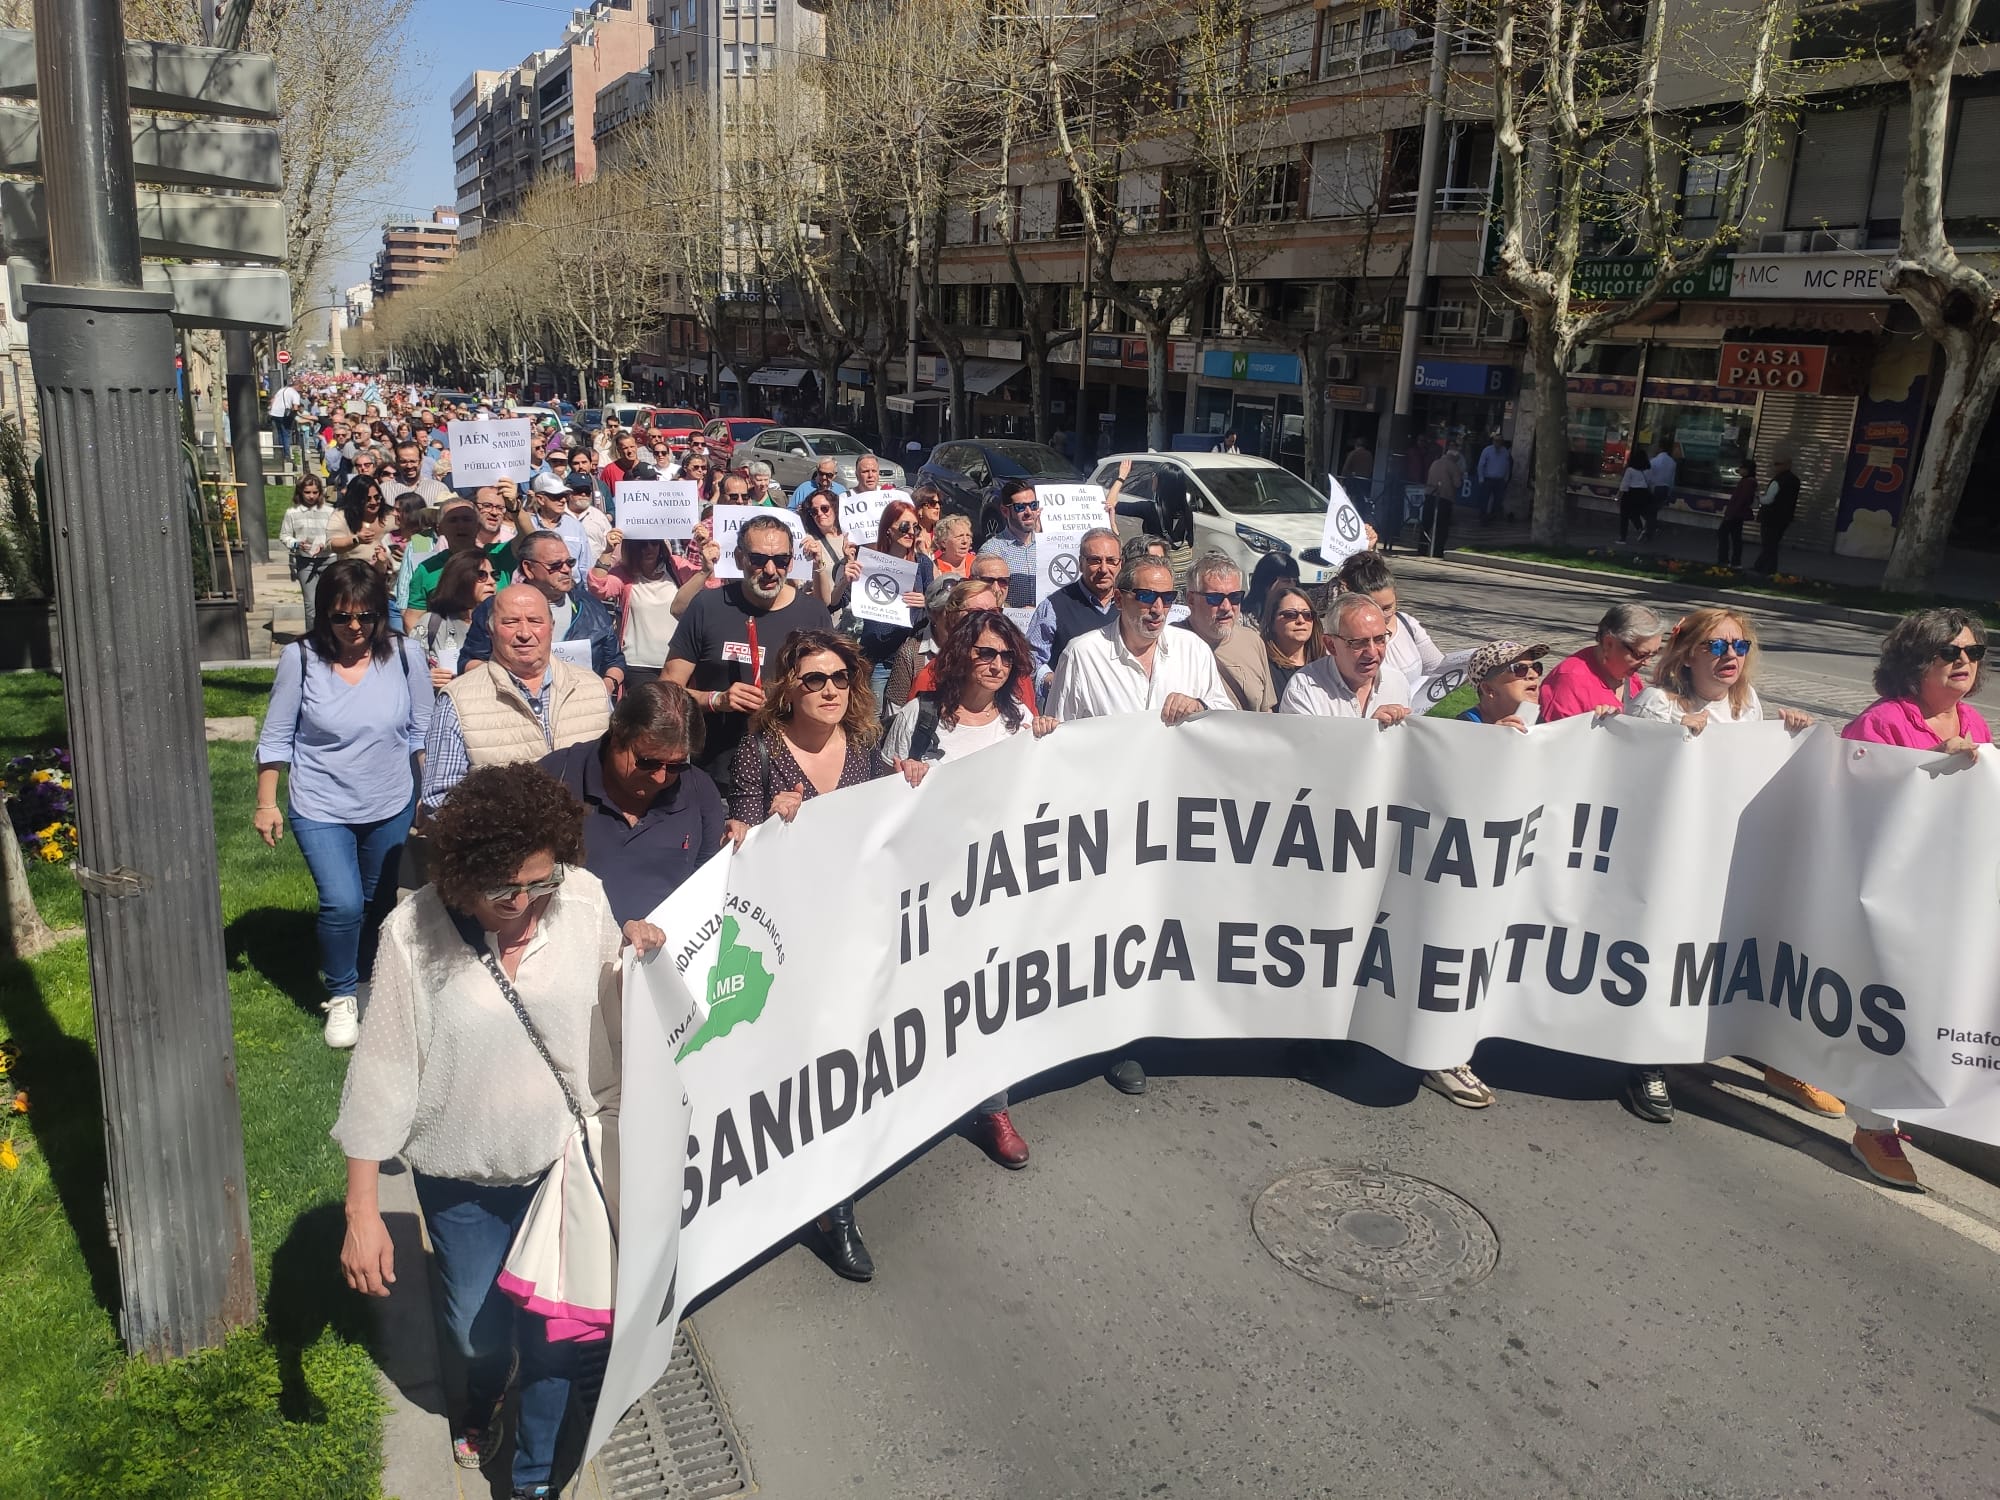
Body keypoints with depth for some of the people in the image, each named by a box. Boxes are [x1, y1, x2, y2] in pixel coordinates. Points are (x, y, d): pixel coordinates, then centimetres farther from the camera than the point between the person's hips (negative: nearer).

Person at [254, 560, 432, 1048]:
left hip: (390, 807, 2)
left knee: (378, 904, 16)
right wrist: (266, 802, -2)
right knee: (343, 904, -15)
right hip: (320, 808, -2)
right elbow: (276, 738, -3)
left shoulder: (405, 657, -9)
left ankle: (367, 983, 41)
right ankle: (341, 995, 11)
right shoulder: (300, 659, -12)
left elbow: (422, 733, 1)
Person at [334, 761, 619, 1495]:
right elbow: (382, 1072, -14)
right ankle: (481, 1395, 59)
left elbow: (617, 1009, -1)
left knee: (550, 1333, 13)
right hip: (461, 1181, 0)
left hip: (564, 1162, 0)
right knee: (476, 1328, 21)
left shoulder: (585, 900, -17)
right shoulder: (414, 933, -21)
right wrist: (363, 1210, -10)